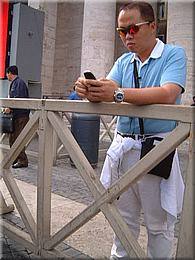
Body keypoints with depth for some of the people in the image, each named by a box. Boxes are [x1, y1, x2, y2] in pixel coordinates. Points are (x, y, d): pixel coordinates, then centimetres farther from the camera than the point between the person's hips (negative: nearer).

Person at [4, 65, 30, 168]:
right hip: (15, 115, 10)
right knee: (12, 138, 14)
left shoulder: (19, 83, -10)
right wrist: (8, 107, 12)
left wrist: (10, 108, -22)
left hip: (21, 115, -10)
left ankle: (23, 161, 0)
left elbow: (19, 98, -21)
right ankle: (15, 158, 24)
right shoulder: (13, 83, 20)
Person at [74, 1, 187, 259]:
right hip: (122, 147, 5)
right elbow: (105, 90, 0)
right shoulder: (123, 61, 14)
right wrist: (89, 89, -23)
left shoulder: (173, 54, -3)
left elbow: (168, 94, -22)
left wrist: (118, 93, -31)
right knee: (124, 218, 18)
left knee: (158, 225, 9)